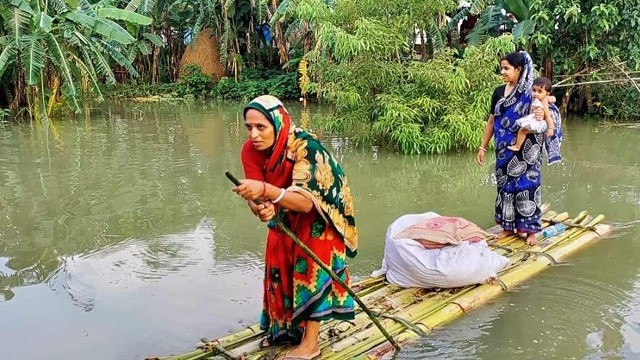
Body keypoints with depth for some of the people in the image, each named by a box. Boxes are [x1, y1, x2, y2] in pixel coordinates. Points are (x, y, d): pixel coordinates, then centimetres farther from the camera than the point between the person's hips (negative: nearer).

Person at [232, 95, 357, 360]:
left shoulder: (304, 146, -37)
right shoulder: (251, 150, -21)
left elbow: (305, 202, -45)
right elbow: (254, 195, -23)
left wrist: (266, 190, -60)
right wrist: (261, 208, -47)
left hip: (320, 212, -6)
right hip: (286, 215, 6)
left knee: (311, 269, -5)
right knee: (279, 268, 11)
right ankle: (285, 328, 32)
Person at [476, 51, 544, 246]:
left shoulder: (531, 92, -6)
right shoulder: (498, 92, 7)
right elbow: (492, 121, 12)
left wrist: (542, 115, -26)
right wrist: (483, 147, 11)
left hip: (525, 149, -4)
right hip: (504, 150, 4)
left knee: (526, 184, -1)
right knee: (505, 184, 8)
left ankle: (530, 229, 8)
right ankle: (508, 226, 21)